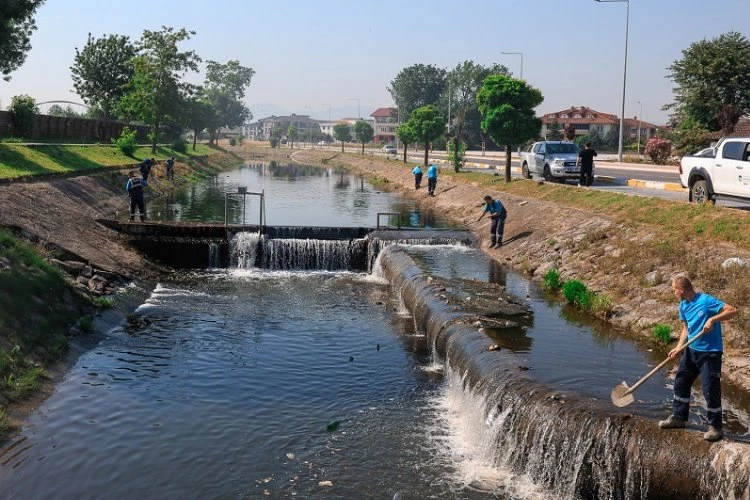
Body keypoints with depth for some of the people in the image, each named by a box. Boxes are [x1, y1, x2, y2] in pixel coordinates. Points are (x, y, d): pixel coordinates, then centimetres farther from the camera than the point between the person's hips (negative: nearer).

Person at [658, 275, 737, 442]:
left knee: (711, 390, -3)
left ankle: (715, 427, 12)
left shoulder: (706, 301, -20)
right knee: (680, 382, 15)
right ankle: (678, 418, 30)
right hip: (691, 350, 8)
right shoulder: (683, 305, 5)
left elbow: (732, 311, -22)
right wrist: (679, 347, -1)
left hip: (710, 353, -8)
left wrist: (713, 319, -33)